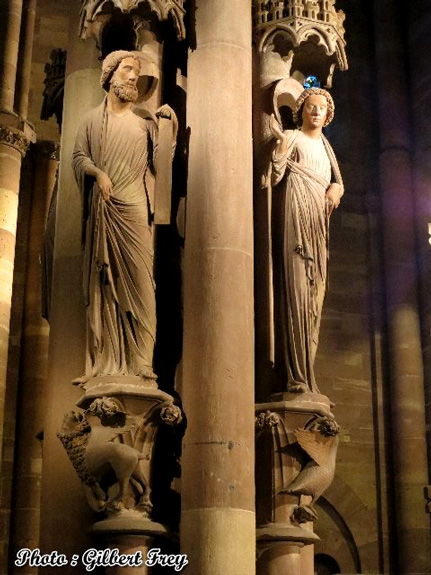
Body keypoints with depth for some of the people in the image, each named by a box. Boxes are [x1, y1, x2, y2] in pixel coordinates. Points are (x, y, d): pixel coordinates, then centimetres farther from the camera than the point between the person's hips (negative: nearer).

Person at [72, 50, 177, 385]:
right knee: (102, 282, -1)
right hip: (102, 211, 0)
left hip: (134, 210, 0)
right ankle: (104, 361, 0)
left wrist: (172, 128, -9)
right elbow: (78, 158, 5)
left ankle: (141, 362, -8)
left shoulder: (144, 124, 14)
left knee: (138, 281, -7)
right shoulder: (92, 119, 14)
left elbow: (160, 163, 4)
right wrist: (98, 172, -14)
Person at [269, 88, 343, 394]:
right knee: (295, 289, -16)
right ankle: (296, 377, -21)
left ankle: (305, 373, 2)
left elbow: (338, 180, 27)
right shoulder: (292, 138, 4)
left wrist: (336, 188, 4)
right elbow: (275, 176, -10)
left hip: (318, 222, 8)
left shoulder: (325, 145, 25)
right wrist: (281, 141, -23)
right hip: (296, 217, -7)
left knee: (314, 292, 2)